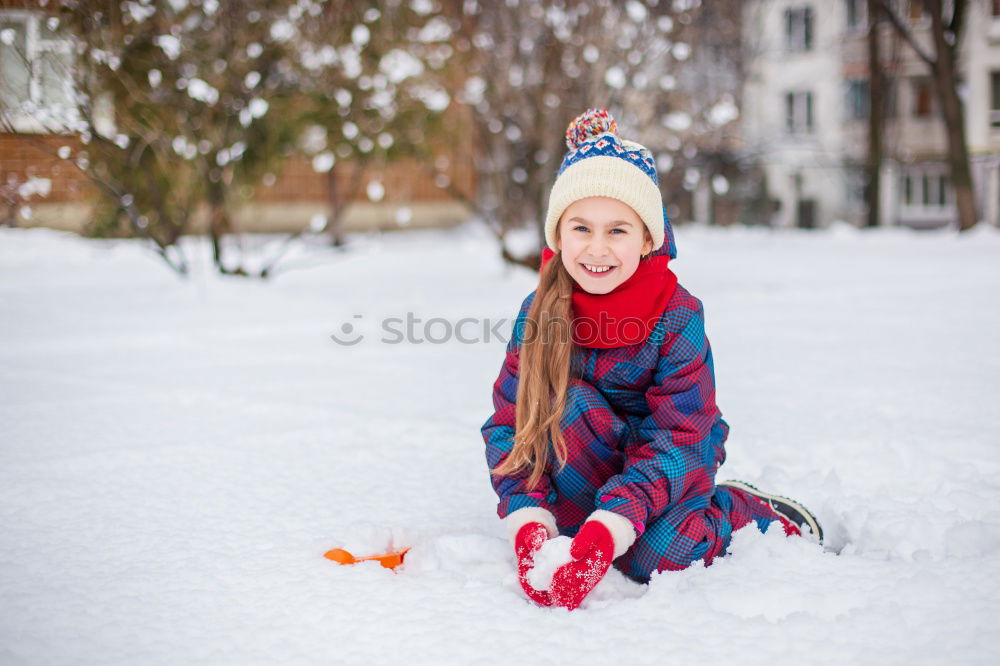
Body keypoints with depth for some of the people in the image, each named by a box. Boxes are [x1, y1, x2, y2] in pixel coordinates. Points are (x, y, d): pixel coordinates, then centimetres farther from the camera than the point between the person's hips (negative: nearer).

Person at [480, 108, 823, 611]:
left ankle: (752, 514, 3)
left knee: (655, 559, -27)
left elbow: (678, 437, -27)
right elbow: (507, 424, -16)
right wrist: (527, 525, -34)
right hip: (594, 461, 2)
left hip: (673, 457, -1)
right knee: (565, 401, -28)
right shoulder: (540, 314, -15)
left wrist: (605, 533, -41)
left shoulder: (677, 316, -22)